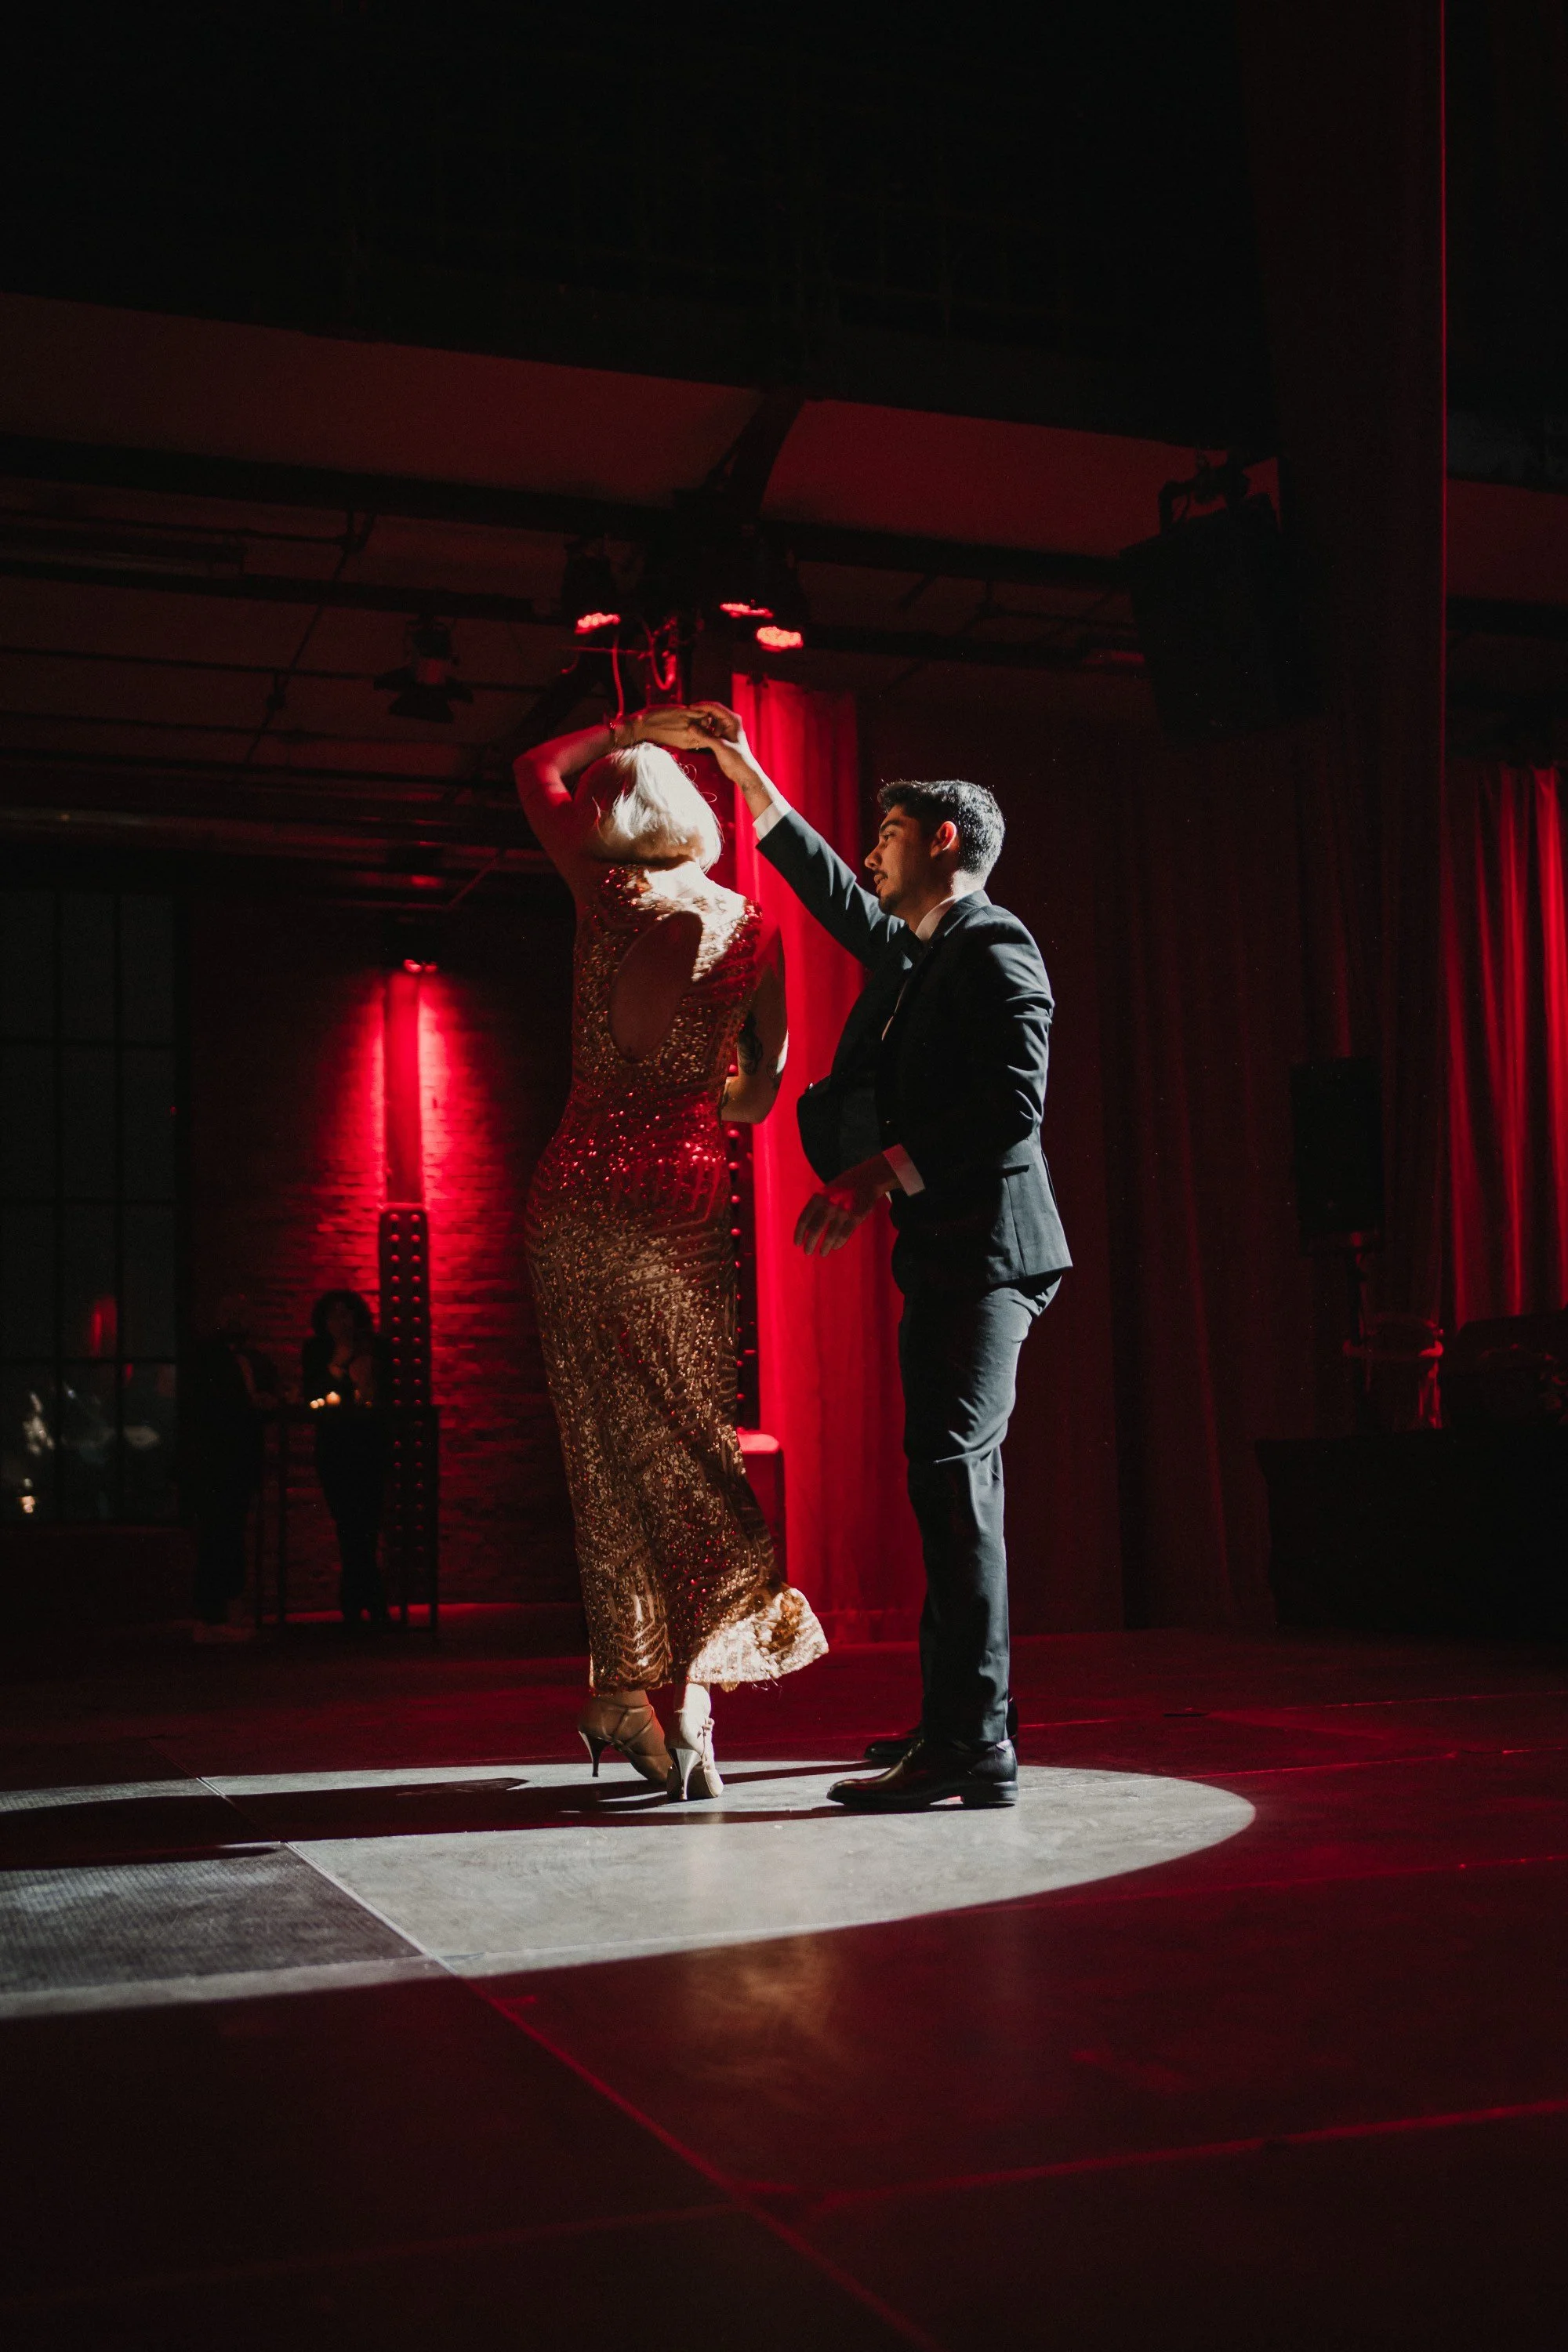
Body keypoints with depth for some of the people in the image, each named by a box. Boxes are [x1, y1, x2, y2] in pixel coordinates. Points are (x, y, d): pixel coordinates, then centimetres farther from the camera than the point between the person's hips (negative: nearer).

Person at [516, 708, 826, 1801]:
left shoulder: (610, 891, 1)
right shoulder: (755, 930, 4)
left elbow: (536, 769, 18)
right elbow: (762, 1093, 11)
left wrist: (635, 729, 25)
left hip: (580, 1183, -1)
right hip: (686, 1195, 1)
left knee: (608, 1447, 4)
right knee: (687, 1436, 6)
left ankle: (628, 1689, 6)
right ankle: (693, 1683, -1)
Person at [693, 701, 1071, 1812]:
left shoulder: (995, 951, -10)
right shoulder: (913, 950, 18)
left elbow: (1013, 1108, -20)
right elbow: (835, 893, 34)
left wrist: (880, 1172, -22)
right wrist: (749, 777, 36)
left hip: (984, 1247, -10)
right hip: (943, 1253, 10)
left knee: (951, 1468, -15)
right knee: (954, 1475, 12)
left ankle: (973, 1742, -16)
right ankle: (953, 1720, 20)